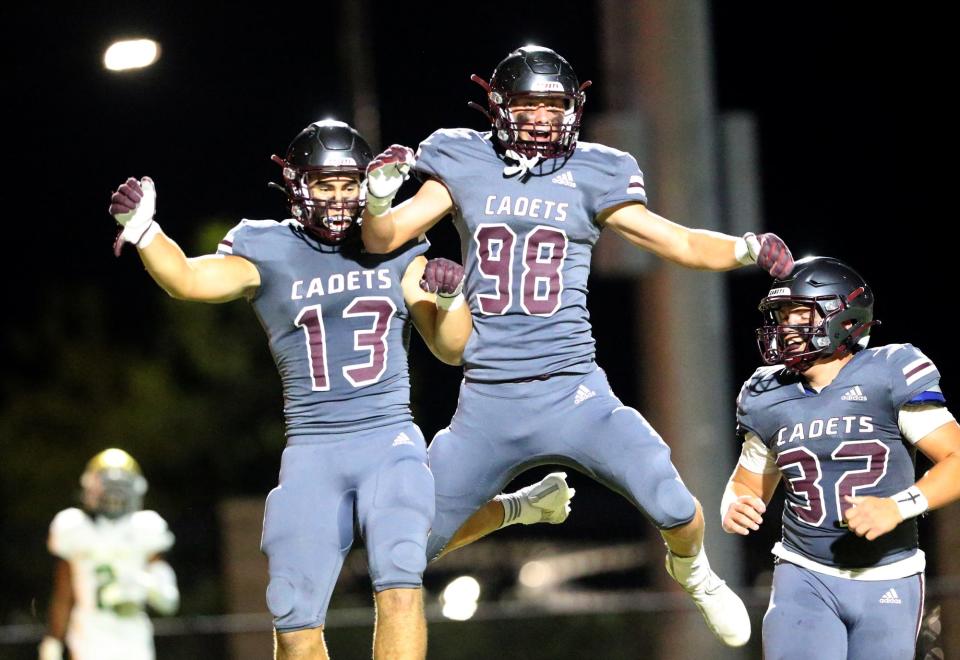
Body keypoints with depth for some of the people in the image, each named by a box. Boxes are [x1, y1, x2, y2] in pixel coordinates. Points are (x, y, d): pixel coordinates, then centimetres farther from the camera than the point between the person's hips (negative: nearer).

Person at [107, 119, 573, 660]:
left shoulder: (397, 253, 9)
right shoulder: (268, 255, 4)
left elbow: (451, 350, 11)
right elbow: (187, 280, -13)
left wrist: (450, 297, -9)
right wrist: (140, 228, -30)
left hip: (390, 439, 0)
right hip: (312, 449, 0)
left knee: (399, 584, -23)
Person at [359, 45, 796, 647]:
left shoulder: (591, 177, 2)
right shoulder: (465, 167, 3)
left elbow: (680, 243, 4)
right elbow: (382, 241, 2)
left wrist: (745, 249, -15)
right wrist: (378, 196, -19)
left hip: (573, 393, -1)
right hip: (487, 402, 1)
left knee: (674, 507, -17)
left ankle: (692, 572, 21)